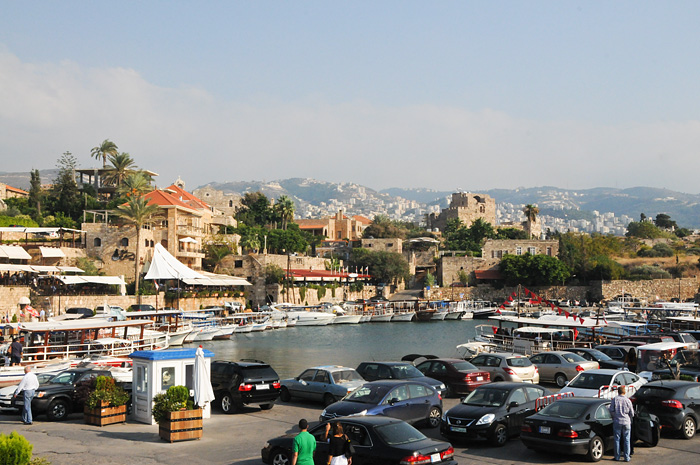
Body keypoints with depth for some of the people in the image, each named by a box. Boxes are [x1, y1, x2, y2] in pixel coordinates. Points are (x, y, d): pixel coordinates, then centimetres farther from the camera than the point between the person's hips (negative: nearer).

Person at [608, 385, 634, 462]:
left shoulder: (614, 399, -5)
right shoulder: (628, 401, -4)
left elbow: (611, 410, -5)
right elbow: (632, 414, 2)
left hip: (617, 422, 0)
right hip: (626, 422, 0)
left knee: (617, 439, 8)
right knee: (626, 440, 7)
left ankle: (617, 456, 10)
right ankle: (627, 457, 8)